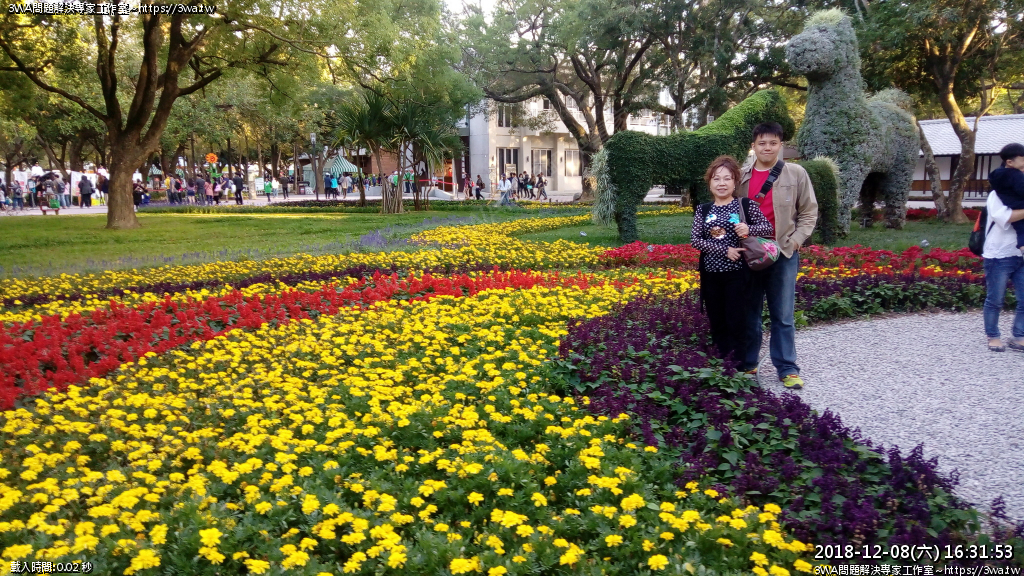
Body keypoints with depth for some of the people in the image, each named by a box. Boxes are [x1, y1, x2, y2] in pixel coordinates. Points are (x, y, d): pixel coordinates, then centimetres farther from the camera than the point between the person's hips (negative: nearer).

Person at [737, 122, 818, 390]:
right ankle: (747, 365, 20)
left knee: (783, 315, 3)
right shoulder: (741, 177, 6)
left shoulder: (796, 174, 1)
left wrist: (795, 240, -6)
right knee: (749, 313, 9)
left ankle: (787, 368, 11)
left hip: (783, 254, -2)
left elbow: (809, 212, 4)